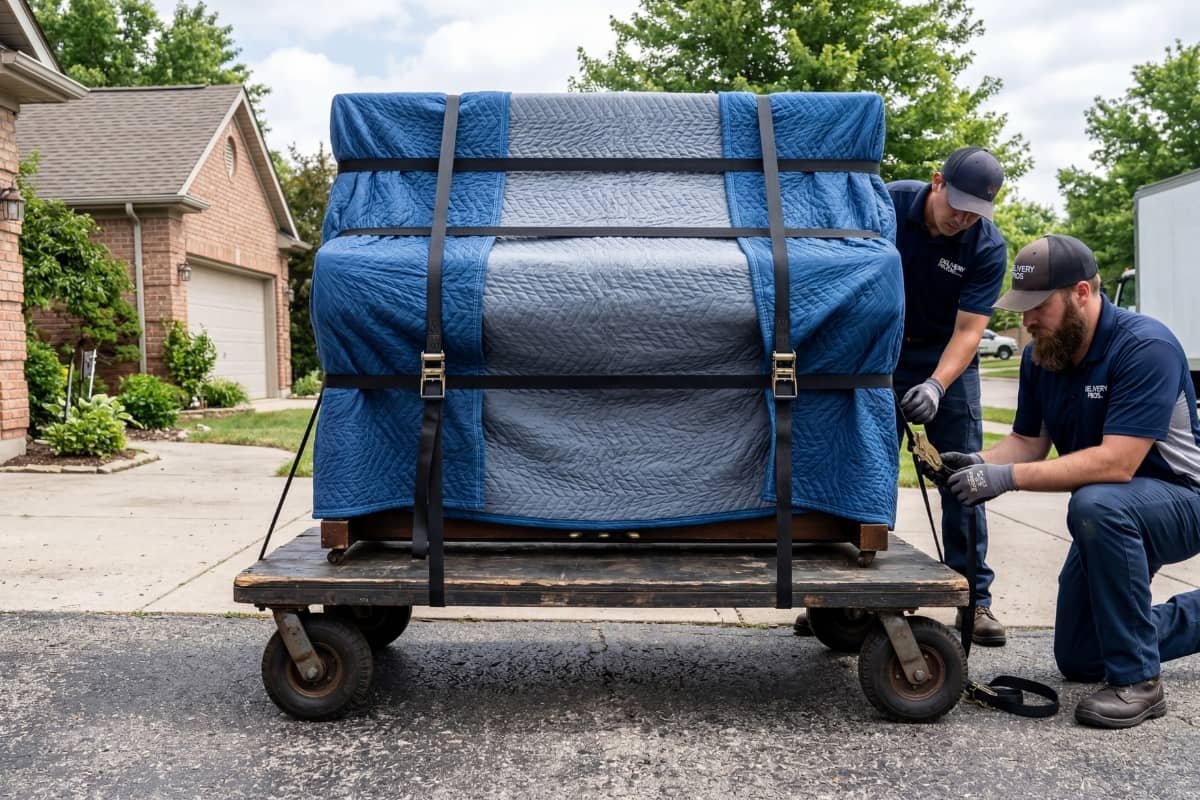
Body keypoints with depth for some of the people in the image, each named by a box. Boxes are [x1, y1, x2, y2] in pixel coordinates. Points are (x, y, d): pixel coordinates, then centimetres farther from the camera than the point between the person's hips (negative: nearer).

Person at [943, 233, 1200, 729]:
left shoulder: (1145, 347, -28)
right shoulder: (1040, 357, -6)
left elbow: (1115, 463, -36)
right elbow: (1028, 441, 0)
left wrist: (1009, 477, -39)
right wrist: (982, 463, -21)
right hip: (1112, 521, 7)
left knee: (1095, 505, -41)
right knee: (1078, 661, 12)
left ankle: (1137, 680, -24)